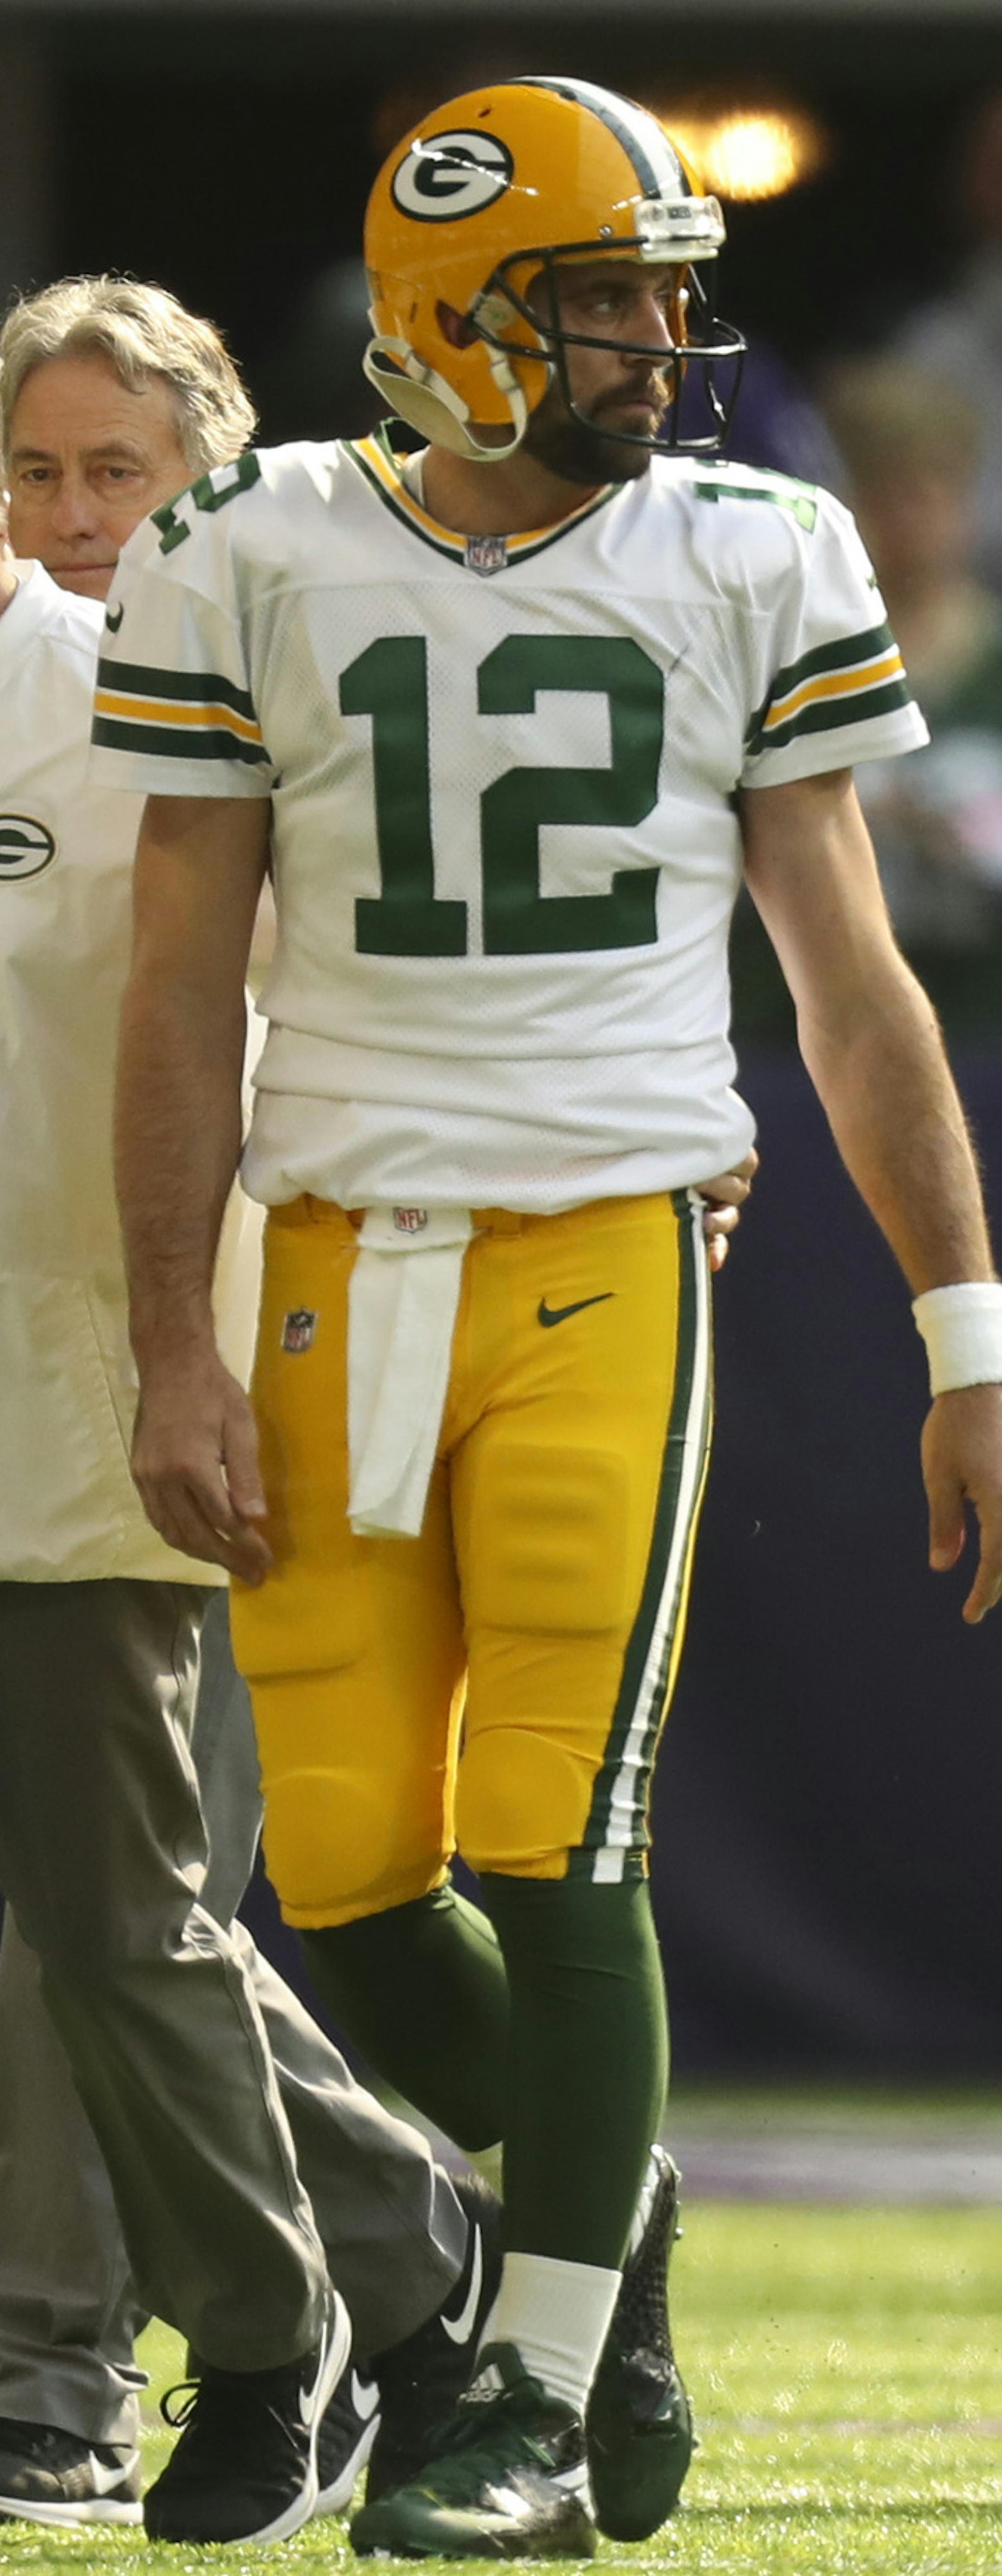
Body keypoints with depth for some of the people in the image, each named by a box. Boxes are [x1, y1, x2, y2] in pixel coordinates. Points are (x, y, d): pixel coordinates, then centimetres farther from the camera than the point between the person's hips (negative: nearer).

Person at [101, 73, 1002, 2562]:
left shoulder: (746, 569, 4)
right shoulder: (262, 573, 2)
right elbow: (185, 996, 5)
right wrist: (176, 1359, -1)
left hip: (608, 1269, -1)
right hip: (343, 1276, 1)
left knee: (557, 1851, -9)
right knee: (348, 1886, -1)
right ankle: (592, 2190, 27)